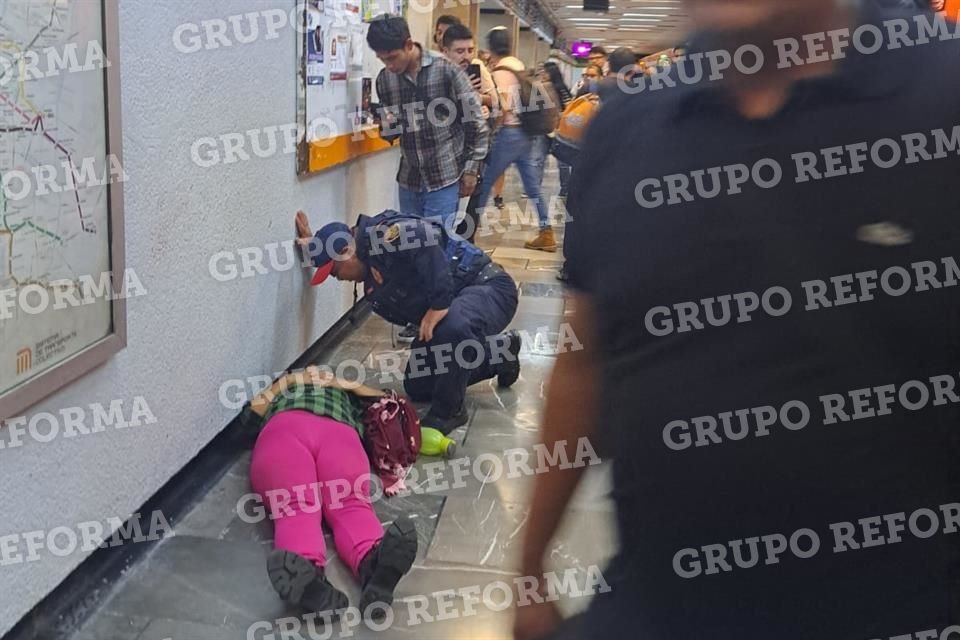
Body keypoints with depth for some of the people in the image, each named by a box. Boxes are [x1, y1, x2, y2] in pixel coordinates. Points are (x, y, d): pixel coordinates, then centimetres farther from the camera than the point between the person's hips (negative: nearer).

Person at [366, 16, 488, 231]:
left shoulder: (447, 71, -12)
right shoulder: (384, 79, 2)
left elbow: (476, 122, -5)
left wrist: (471, 169, -5)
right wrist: (387, 127, -10)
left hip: (445, 179, -5)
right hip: (408, 180, 5)